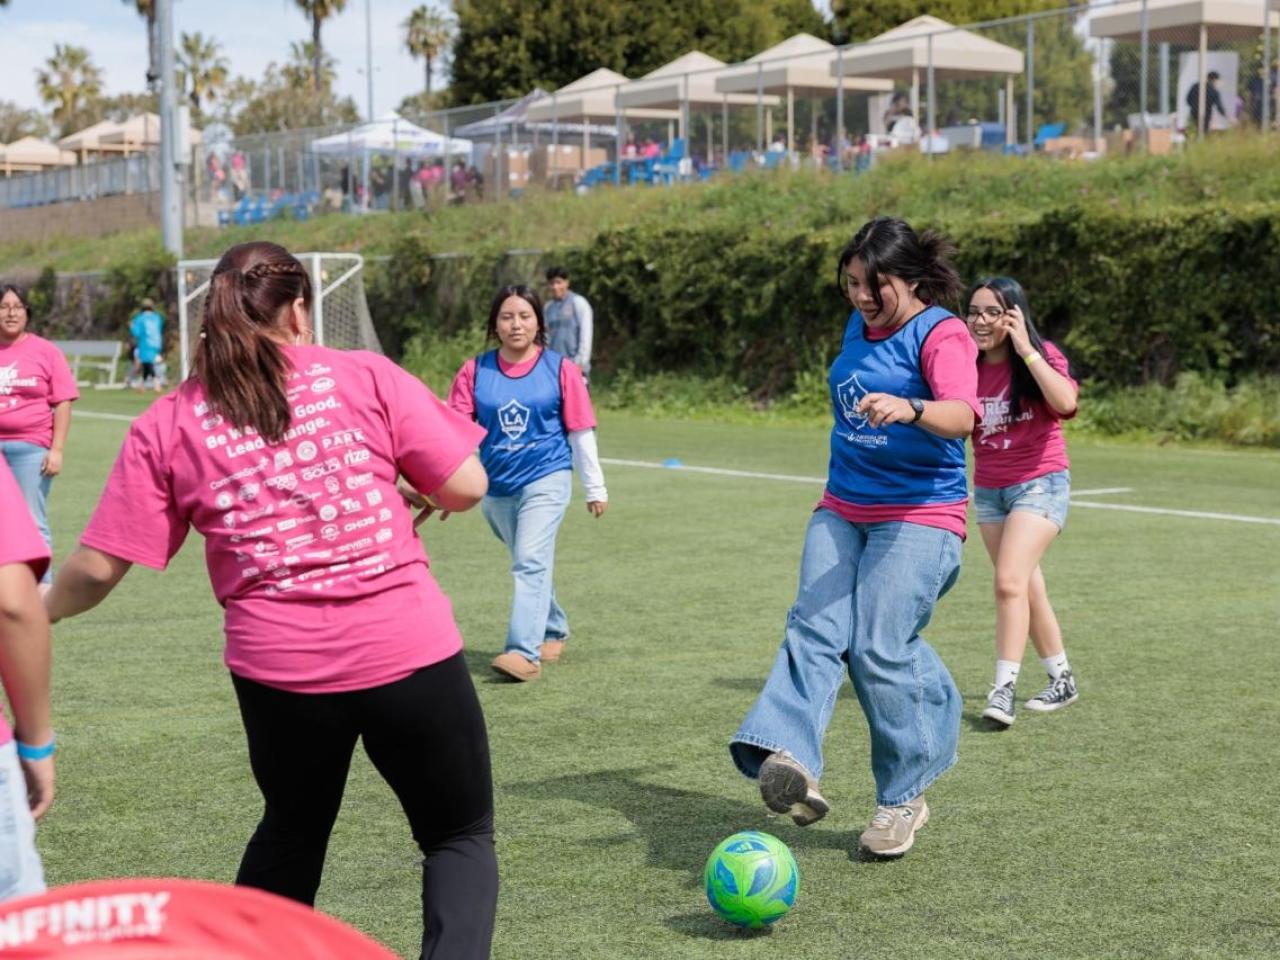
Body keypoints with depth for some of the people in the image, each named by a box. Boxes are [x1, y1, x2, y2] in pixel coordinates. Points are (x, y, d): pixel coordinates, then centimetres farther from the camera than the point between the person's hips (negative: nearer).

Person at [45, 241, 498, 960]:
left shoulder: (168, 425, 3)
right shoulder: (367, 377, -2)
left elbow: (99, 567, 3)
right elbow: (467, 487, -2)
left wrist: (40, 611, 23)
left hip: (279, 670, 2)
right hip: (410, 651, -2)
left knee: (291, 835, 29)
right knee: (462, 836, 15)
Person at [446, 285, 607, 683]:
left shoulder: (560, 368, -3)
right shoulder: (476, 371, 1)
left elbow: (581, 432, 2)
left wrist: (595, 488, 5)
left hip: (546, 477, -4)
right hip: (496, 485, 4)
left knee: (531, 561, -18)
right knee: (528, 563, 17)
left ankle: (524, 652, -24)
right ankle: (553, 631, 39)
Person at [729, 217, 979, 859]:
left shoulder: (940, 334, -10)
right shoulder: (859, 328, 15)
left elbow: (963, 415, -28)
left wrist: (910, 409, -48)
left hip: (919, 517, -7)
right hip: (841, 512, 7)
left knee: (880, 648, -14)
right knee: (814, 628, -15)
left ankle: (903, 797, 4)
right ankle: (791, 763, -33)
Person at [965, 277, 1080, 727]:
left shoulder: (1040, 356, -11)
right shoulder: (968, 366, 2)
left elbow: (1065, 402, -29)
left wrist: (1025, 350, -27)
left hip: (1039, 483, -6)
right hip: (988, 489, 6)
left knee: (1010, 582, -19)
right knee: (1026, 588, 12)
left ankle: (1003, 689, -16)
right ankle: (1061, 679, 26)